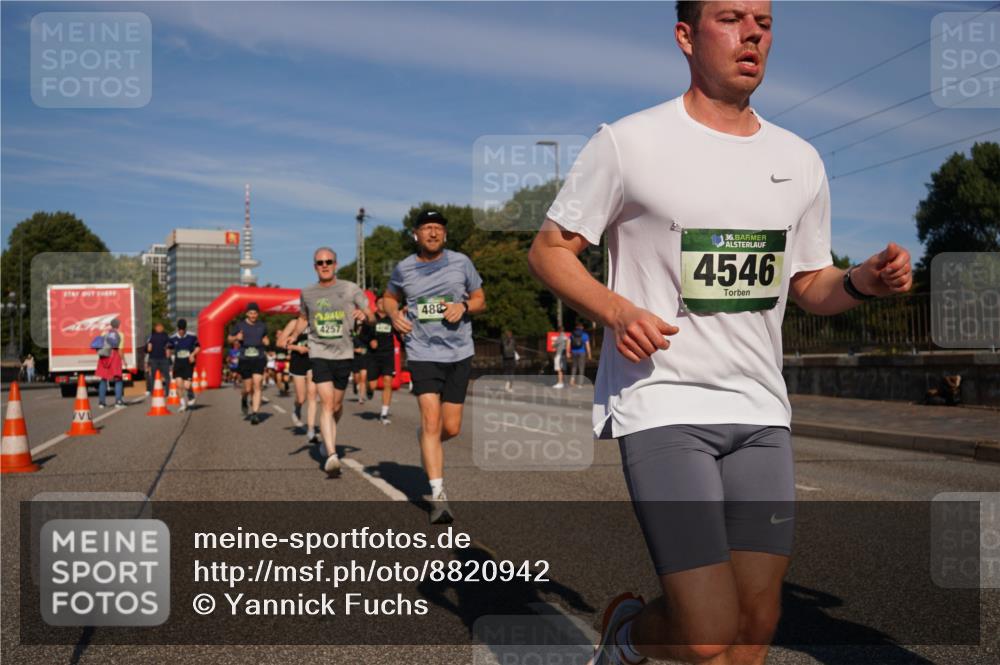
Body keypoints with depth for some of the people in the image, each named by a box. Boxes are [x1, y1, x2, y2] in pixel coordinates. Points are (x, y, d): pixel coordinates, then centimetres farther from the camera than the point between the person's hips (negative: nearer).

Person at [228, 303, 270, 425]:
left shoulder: (262, 326, 8)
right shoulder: (240, 325, 2)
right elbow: (229, 338, 10)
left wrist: (267, 341, 2)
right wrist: (236, 338, -12)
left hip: (259, 359, 1)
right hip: (245, 360, -1)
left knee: (257, 385, -13)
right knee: (248, 389, 4)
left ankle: (255, 413, -12)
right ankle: (243, 399, 40)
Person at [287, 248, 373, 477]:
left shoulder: (350, 289, 0)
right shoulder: (307, 293, 7)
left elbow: (371, 316, 0)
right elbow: (303, 318, 24)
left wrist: (364, 314, -24)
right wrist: (292, 335, 5)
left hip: (344, 354, 1)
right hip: (319, 353, 0)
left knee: (337, 404, 13)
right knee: (326, 403, -15)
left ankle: (328, 438, 41)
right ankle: (332, 455, -23)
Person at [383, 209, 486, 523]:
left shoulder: (461, 262, 3)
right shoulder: (403, 268, 3)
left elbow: (480, 300, 11)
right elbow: (389, 297, 20)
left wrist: (463, 306, -11)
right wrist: (394, 315, -2)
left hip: (459, 353, 2)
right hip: (422, 353, -1)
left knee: (451, 428, 5)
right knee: (431, 421, -14)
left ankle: (424, 438, 42)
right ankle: (438, 495, -9)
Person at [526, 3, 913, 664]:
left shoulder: (800, 160, 12)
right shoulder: (628, 143, -4)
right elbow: (550, 249, 0)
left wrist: (863, 281, -3)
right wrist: (617, 311, -18)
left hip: (761, 411, 6)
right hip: (661, 404, -5)